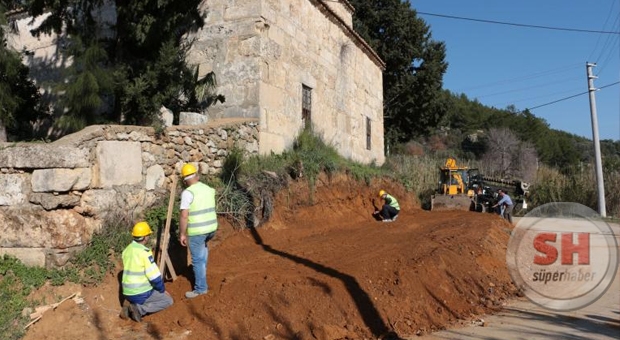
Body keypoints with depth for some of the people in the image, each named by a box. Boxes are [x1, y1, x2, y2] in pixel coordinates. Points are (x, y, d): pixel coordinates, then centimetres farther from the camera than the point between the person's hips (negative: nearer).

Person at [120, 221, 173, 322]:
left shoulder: (127, 250, 6)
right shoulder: (145, 252, -20)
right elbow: (155, 276, -19)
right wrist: (163, 290, -1)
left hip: (128, 293, 8)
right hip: (141, 293, -8)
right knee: (168, 300, 11)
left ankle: (130, 309, 8)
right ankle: (140, 308, -8)